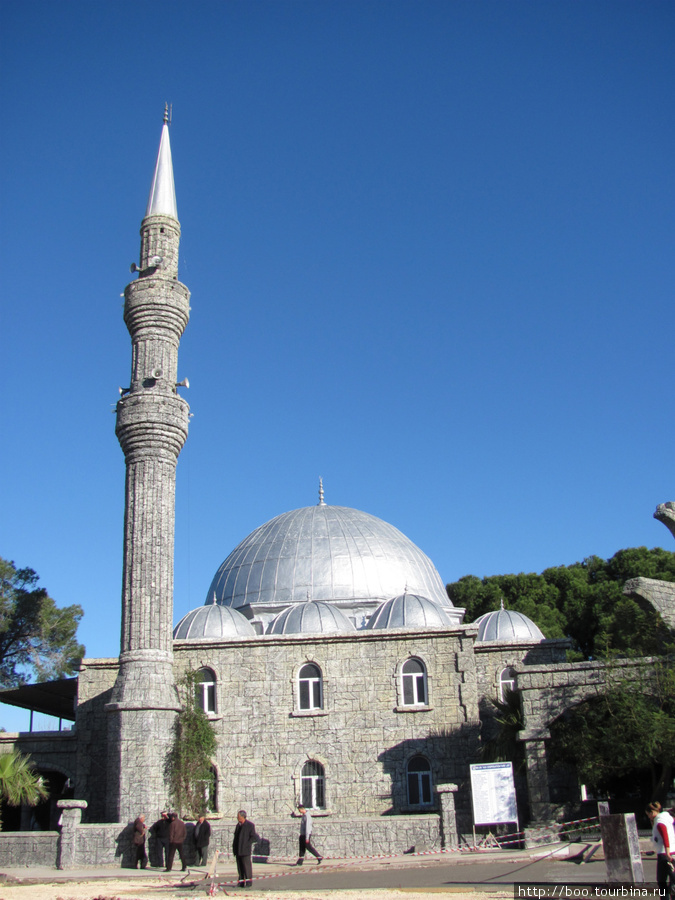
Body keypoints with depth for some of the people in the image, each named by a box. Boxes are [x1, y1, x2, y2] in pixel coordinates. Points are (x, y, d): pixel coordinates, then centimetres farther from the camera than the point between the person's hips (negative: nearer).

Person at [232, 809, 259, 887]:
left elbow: (253, 837, -8)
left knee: (247, 865, -4)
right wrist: (234, 847, 11)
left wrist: (247, 844, -14)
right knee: (239, 866, 8)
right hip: (238, 850, 7)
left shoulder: (250, 825, -7)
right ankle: (241, 881, 15)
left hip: (245, 850, -7)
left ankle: (249, 881, 4)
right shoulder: (238, 825, 15)